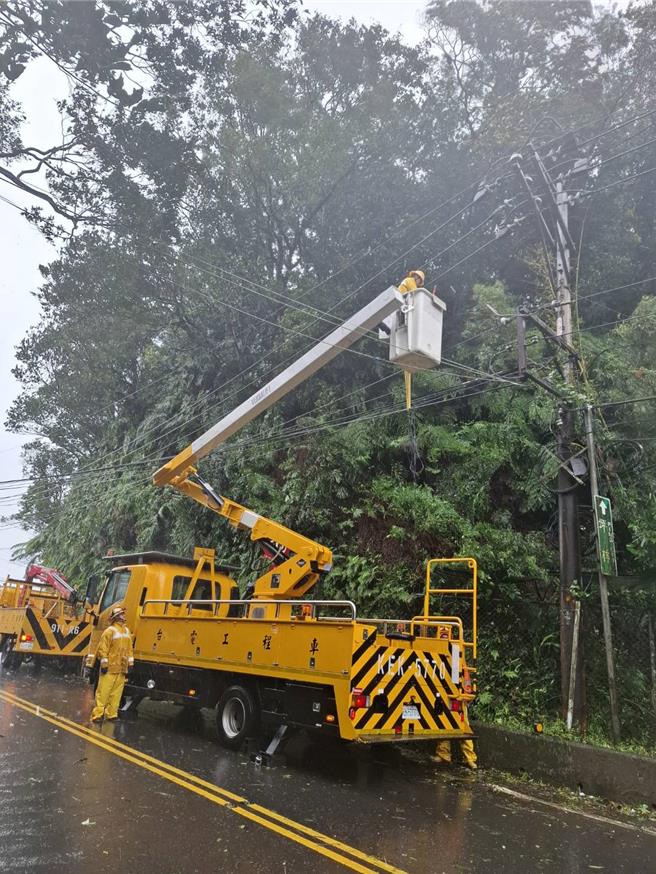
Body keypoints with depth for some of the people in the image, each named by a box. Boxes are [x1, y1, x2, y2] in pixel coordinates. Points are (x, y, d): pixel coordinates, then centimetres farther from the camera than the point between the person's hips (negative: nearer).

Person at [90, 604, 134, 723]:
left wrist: (130, 664, 12)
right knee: (103, 691, -3)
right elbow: (103, 649, -11)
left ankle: (111, 714, 17)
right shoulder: (110, 631, -8)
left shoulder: (126, 630, 14)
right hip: (110, 668, -6)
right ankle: (98, 714, 2)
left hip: (121, 668, 7)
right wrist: (104, 664, -14)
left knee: (116, 692, 9)